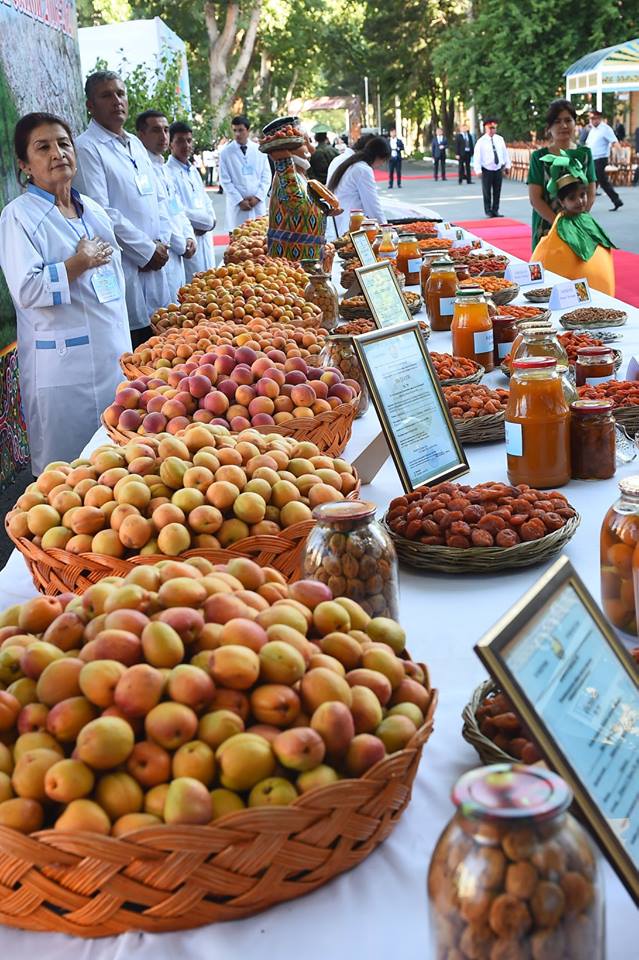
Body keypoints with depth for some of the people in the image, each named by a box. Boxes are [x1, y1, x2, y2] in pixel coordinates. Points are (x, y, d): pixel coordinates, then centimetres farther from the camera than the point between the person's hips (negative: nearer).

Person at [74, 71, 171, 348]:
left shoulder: (136, 144, 18)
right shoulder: (86, 148, -9)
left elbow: (158, 198, 20)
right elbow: (101, 213, -16)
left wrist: (162, 242, 3)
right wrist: (147, 251, -11)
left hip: (153, 262, 8)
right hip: (123, 267, -8)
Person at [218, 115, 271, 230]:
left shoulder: (259, 150, 7)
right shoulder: (226, 152, 1)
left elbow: (266, 176, 8)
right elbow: (225, 181, -1)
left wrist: (258, 197, -6)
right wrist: (240, 201, -9)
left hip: (258, 204, 2)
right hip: (237, 205, -2)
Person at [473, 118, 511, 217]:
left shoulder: (500, 139, 5)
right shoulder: (481, 141, -8)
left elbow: (505, 152, 12)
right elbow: (477, 156, -10)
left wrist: (507, 165, 9)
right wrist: (478, 170, -16)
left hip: (499, 169, 4)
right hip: (487, 169, -4)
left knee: (497, 191, 7)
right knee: (487, 191, 1)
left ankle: (495, 210, 17)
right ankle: (488, 211, 12)